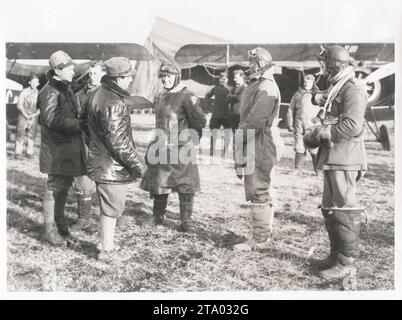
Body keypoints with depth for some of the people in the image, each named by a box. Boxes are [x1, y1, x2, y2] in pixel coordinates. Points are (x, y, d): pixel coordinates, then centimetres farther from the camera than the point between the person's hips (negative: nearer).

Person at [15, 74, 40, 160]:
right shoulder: (24, 92, -3)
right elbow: (19, 105, -4)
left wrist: (34, 114, -9)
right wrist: (26, 115, -10)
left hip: (33, 117, 2)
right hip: (23, 116, -2)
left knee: (31, 135, 4)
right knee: (20, 135, -2)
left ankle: (29, 153, 12)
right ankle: (18, 153, 2)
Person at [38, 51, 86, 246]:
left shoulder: (66, 89, 14)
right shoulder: (50, 92, -16)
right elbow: (54, 120, -26)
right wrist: (80, 124, -25)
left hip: (69, 147, 9)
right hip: (56, 149, -9)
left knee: (65, 185, 17)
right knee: (54, 187, -1)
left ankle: (59, 222, 32)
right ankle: (50, 230, 11)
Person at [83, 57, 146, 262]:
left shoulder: (97, 95, 8)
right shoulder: (113, 104, -25)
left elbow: (85, 122, 20)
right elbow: (118, 142, -26)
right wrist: (138, 164, -17)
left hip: (99, 160, 10)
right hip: (112, 166, -10)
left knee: (108, 206, 22)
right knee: (112, 208, 5)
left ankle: (105, 243, 36)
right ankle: (107, 251, 19)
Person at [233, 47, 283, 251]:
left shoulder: (266, 87, -14)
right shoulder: (258, 85, 19)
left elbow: (255, 119, -23)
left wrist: (240, 140, -14)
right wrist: (240, 148, 15)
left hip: (260, 145, -11)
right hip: (256, 145, 11)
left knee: (257, 193, -6)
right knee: (262, 192, 16)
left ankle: (259, 240, 1)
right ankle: (265, 233, 28)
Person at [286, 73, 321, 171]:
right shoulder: (297, 94, 14)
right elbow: (290, 110, 15)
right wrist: (290, 124, 7)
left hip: (313, 126, -2)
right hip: (299, 126, 2)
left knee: (314, 150, -6)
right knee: (299, 149, 5)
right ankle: (297, 169, 13)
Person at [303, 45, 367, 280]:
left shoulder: (352, 89, -12)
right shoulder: (337, 89, 17)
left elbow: (353, 126, -23)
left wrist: (322, 132, -14)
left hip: (344, 159, -10)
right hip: (332, 158, 10)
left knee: (344, 210, -5)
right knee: (330, 209, 15)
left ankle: (348, 262, 4)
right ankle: (336, 255, 26)